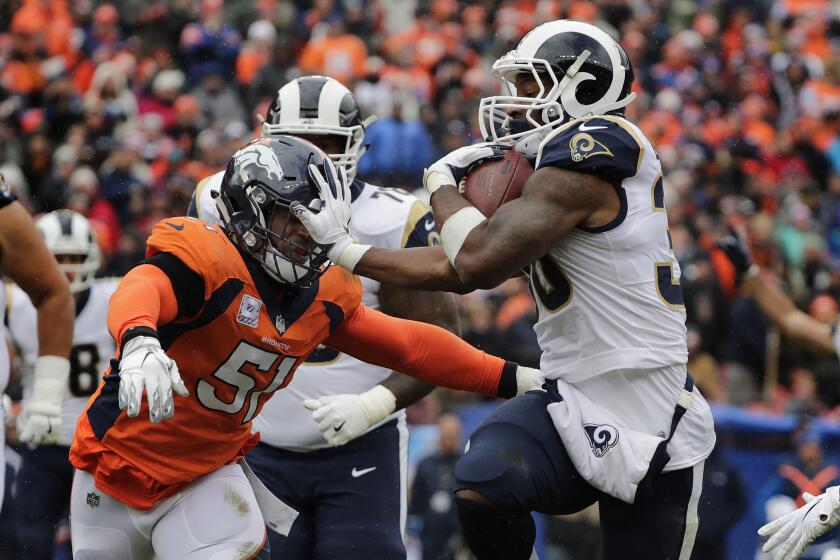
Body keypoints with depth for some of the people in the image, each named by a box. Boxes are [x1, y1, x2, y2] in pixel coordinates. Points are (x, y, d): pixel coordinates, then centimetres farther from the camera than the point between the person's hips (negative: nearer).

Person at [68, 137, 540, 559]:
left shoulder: (324, 297, -2)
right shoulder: (209, 260, -25)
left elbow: (410, 346, 9)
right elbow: (141, 291, -46)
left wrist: (509, 379, 7)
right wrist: (139, 342, -70)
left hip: (209, 471, 4)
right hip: (123, 462, -4)